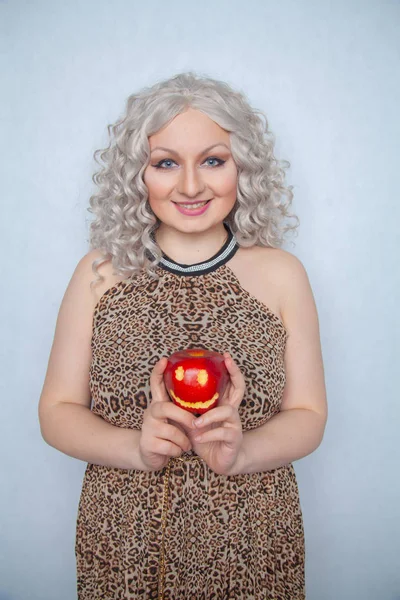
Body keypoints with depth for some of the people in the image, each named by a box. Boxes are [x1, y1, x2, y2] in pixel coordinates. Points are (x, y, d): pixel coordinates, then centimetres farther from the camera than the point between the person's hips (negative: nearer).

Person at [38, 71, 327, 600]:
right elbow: (57, 410, -2)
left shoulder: (281, 274, -5)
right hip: (124, 539, 1)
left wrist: (240, 450, -20)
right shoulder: (100, 272, -4)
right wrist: (136, 447, -19)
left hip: (249, 541, 0)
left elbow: (308, 414, -1)